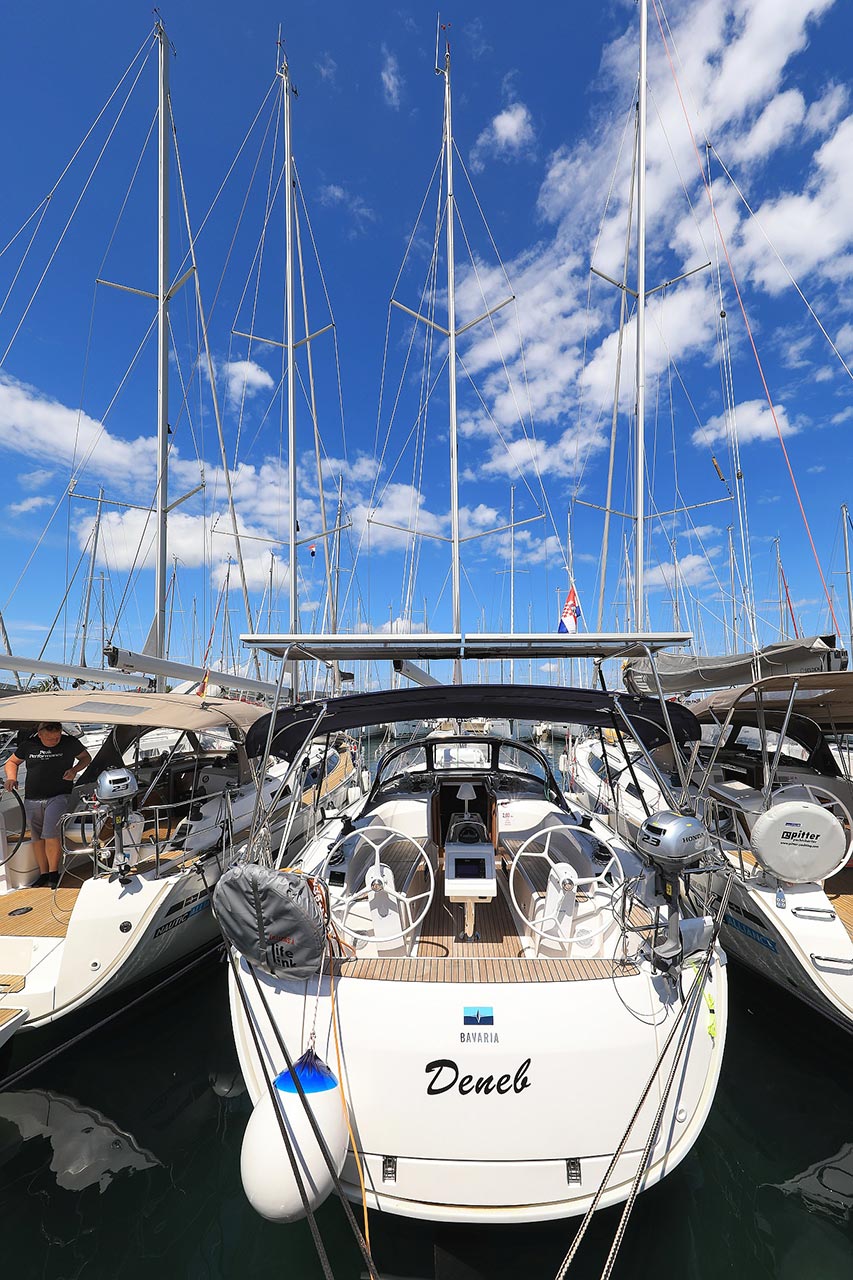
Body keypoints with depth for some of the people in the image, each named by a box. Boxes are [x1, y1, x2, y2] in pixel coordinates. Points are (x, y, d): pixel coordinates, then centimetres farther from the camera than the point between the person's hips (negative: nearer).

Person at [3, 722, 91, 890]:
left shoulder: (70, 743, -5)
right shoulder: (28, 745, 1)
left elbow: (86, 757, 9)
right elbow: (12, 762, 17)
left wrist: (74, 770, -9)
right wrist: (11, 778, -2)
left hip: (59, 797, -4)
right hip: (32, 800, 4)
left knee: (50, 833, -15)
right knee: (36, 837, 10)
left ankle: (53, 872, 0)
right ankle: (43, 873, 23)